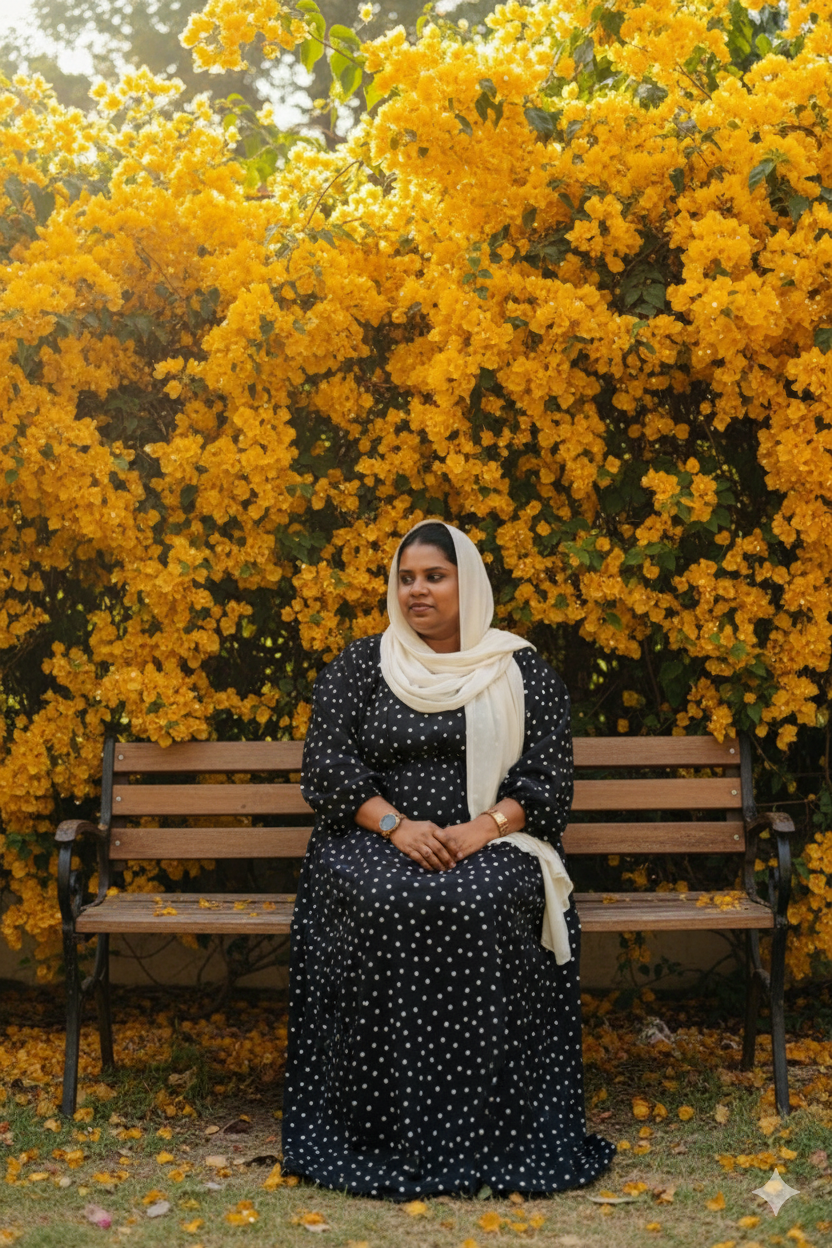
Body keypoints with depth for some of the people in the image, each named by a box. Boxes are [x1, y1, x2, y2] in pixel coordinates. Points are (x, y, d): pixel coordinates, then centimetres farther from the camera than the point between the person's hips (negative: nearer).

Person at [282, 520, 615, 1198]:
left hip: (491, 844, 0)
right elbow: (327, 767, 2)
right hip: (377, 841, 1)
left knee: (483, 907, -34)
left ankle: (488, 1134, -23)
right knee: (378, 907, -33)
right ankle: (383, 1133, -22)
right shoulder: (357, 667, 10)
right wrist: (395, 824, -15)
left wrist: (483, 826, -16)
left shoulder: (523, 672, 9)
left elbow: (549, 777, 2)